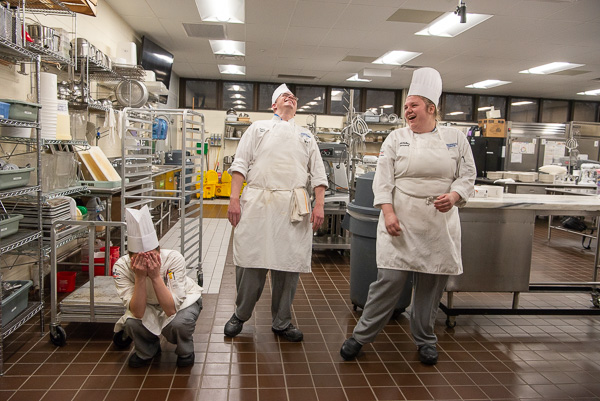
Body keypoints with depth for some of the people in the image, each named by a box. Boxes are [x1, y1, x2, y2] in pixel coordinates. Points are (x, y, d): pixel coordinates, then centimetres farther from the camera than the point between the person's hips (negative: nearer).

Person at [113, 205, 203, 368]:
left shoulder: (174, 259, -35)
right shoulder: (121, 266, -29)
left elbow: (171, 310, -36)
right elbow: (138, 313, -33)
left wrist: (155, 276, -45)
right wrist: (140, 277, -44)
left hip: (184, 298, -2)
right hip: (147, 305, 2)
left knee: (177, 323, -33)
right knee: (131, 323, -28)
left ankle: (185, 351, 4)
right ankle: (147, 351, 8)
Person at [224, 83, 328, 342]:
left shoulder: (306, 136, 21)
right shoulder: (258, 128, 16)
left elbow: (317, 174, 14)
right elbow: (240, 165, 6)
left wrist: (319, 205, 2)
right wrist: (234, 199, -5)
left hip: (294, 208, 2)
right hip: (258, 203, -1)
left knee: (289, 264, 4)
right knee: (251, 261, -1)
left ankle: (282, 322, 20)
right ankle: (240, 315, 21)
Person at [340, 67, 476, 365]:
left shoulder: (456, 139, 8)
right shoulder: (396, 139, 5)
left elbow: (467, 175, 8)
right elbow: (383, 178, -1)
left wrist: (454, 195, -13)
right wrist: (388, 212, -12)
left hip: (439, 225, 2)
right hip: (401, 222, -2)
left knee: (432, 284, 10)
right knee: (390, 279, -4)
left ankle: (425, 340, 31)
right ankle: (361, 335, 13)